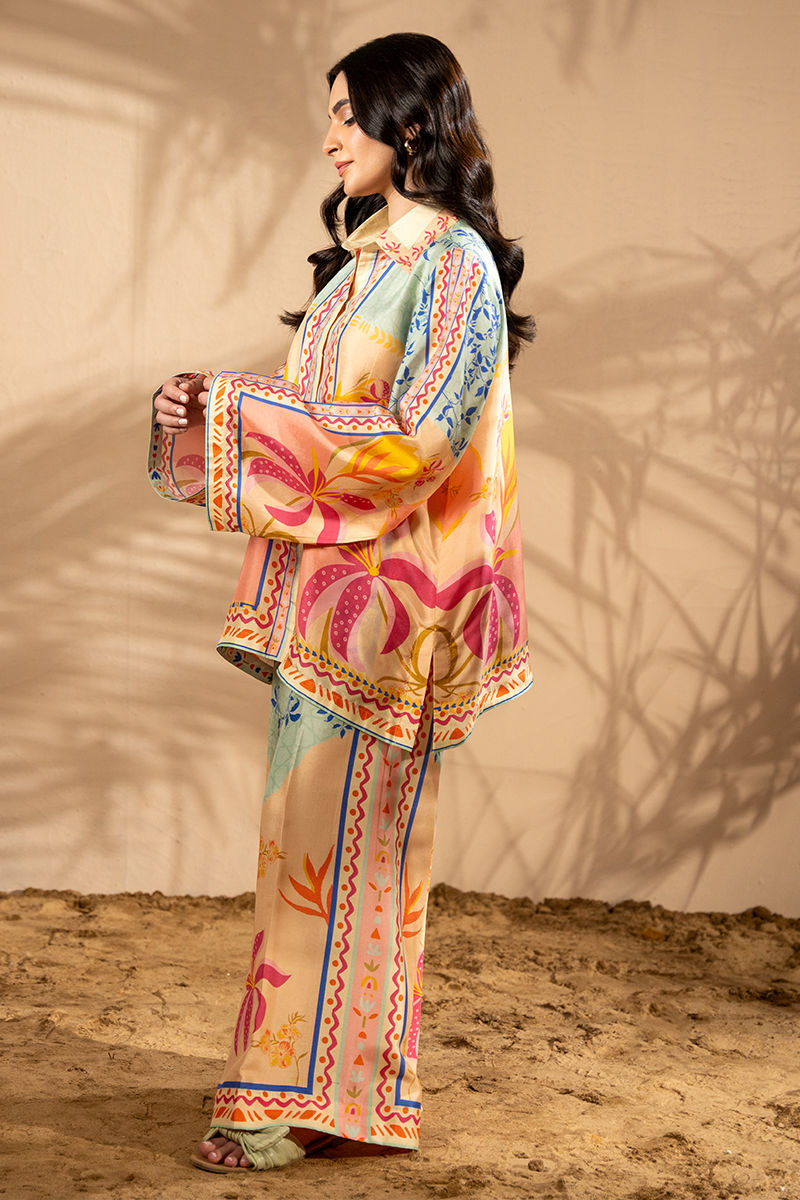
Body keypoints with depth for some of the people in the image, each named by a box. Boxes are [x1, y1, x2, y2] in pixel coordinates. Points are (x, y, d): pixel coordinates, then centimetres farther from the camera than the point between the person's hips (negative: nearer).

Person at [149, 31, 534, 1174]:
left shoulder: (455, 266, -10)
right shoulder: (364, 259, 17)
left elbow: (416, 441, -18)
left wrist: (246, 414, -17)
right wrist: (211, 409, 2)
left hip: (384, 590, -8)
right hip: (315, 582, 8)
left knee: (328, 833, -7)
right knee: (314, 830, 10)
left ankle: (308, 1091, 0)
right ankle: (344, 1083, 18)